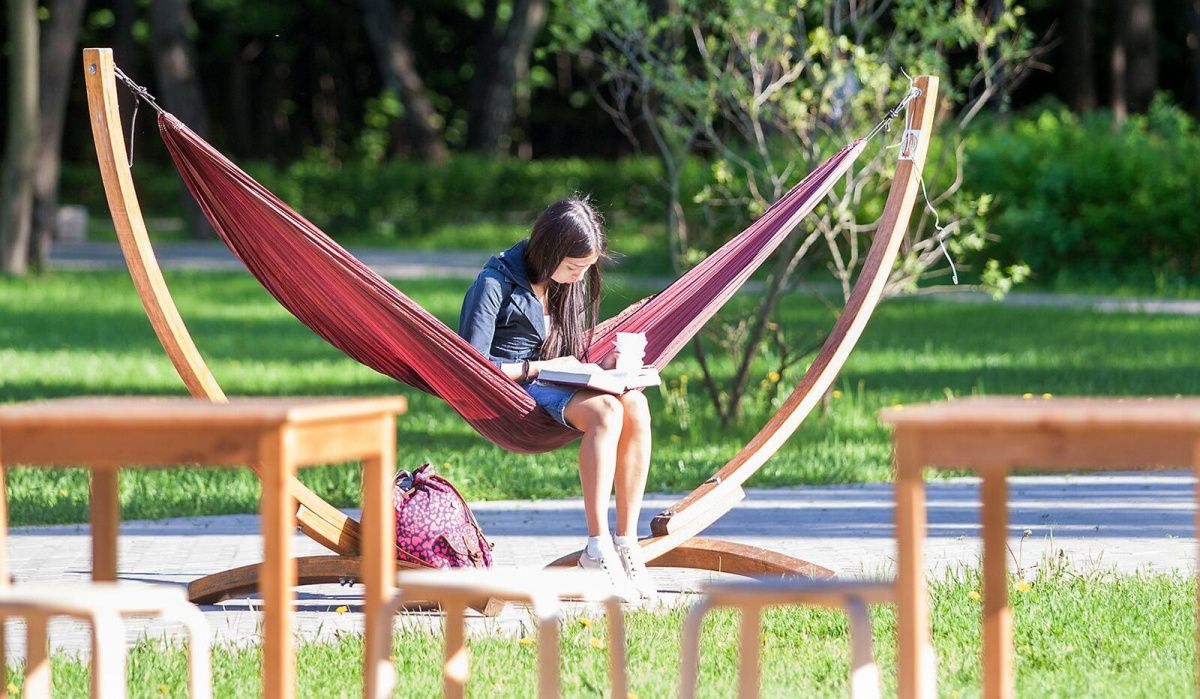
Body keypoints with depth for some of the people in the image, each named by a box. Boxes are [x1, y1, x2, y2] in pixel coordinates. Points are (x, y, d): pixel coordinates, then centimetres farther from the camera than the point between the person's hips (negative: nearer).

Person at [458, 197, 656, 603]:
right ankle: (598, 549, -37)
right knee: (605, 411, -33)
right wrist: (540, 367, -13)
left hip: (557, 386, 7)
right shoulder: (495, 284, -10)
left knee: (635, 406, -25)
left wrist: (600, 364, -1)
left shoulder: (569, 283, 12)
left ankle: (627, 542, -27)